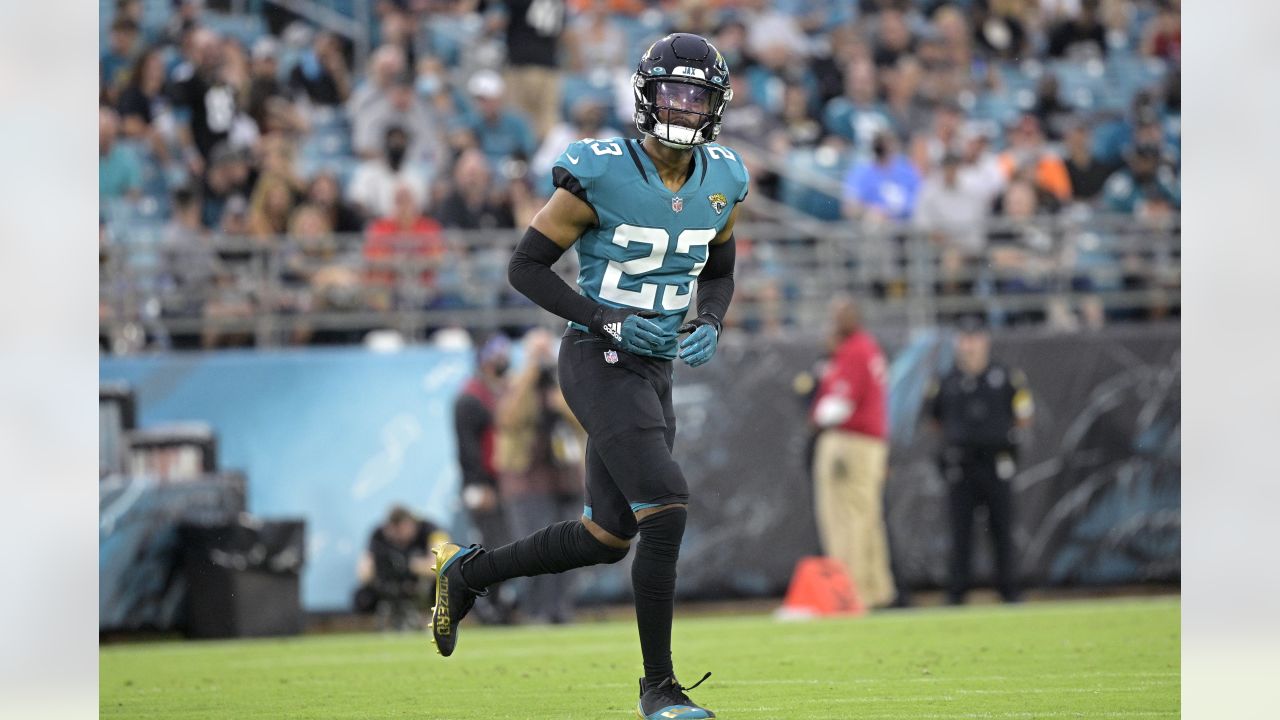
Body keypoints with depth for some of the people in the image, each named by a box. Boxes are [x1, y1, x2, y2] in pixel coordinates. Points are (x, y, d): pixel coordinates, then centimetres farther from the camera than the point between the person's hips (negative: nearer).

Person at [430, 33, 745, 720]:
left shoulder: (721, 182, 4)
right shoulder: (602, 176, -16)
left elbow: (719, 276, 19)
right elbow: (525, 266, -9)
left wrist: (709, 325, -3)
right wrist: (609, 321, -18)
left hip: (654, 371, 8)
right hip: (599, 363, -8)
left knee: (606, 539, 14)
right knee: (666, 513, -18)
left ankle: (466, 570, 35)